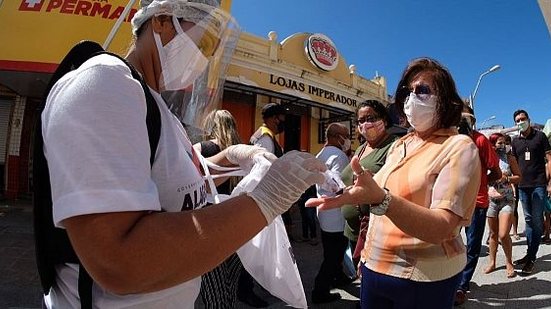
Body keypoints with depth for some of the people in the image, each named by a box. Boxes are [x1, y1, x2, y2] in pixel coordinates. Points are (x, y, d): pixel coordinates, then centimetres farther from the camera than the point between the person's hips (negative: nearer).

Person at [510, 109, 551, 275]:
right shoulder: (515, 141, 11)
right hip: (523, 186, 4)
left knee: (536, 220, -3)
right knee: (528, 219, 10)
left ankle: (531, 258, 2)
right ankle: (530, 254, 18)